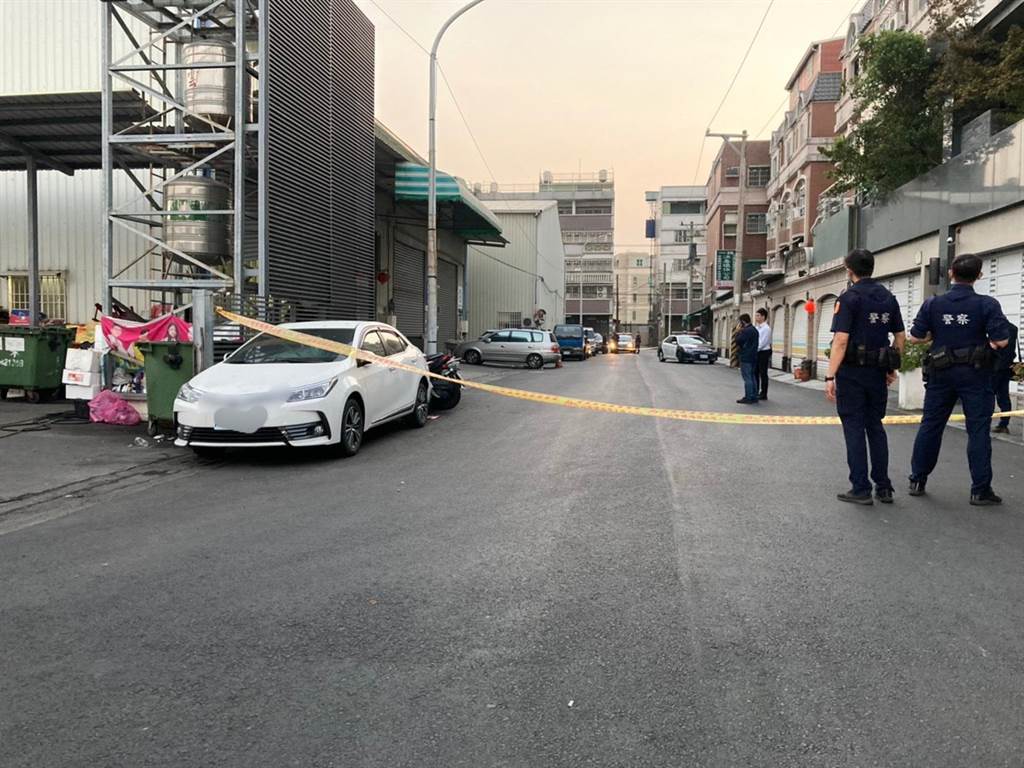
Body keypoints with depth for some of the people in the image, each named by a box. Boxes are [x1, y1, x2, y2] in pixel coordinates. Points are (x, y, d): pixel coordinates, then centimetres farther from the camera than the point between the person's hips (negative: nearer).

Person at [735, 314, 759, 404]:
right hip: (753, 357, 10)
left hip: (746, 357, -10)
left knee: (747, 378, -7)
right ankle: (754, 396, 17)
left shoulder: (745, 331, -17)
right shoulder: (754, 330, 14)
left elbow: (738, 341, -15)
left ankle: (748, 398, -7)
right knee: (752, 377, 14)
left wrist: (738, 331, -5)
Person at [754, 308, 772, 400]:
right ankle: (755, 392, 22)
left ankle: (763, 394, 6)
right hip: (757, 352, 8)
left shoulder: (766, 328, -13)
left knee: (763, 373, -1)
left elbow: (762, 343, -18)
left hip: (764, 352, -8)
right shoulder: (756, 327, 10)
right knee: (756, 372, 13)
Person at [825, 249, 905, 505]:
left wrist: (830, 376, -19)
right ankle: (884, 487, 16)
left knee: (854, 428, 0)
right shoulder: (888, 297, 10)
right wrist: (892, 368, 22)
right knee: (876, 427, 14)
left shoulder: (849, 297, -10)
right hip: (878, 372, 6)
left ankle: (861, 489, 1)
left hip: (852, 371, -6)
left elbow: (840, 341, -18)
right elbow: (900, 337, 13)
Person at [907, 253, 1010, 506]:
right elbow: (1001, 341, -13)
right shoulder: (987, 304, -9)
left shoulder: (933, 304, -3)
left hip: (941, 371, 3)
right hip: (975, 374, -2)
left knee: (930, 425, 11)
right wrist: (983, 338, 7)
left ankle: (917, 480, 18)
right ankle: (980, 490, 4)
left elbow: (915, 337, 0)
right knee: (978, 430, 2)